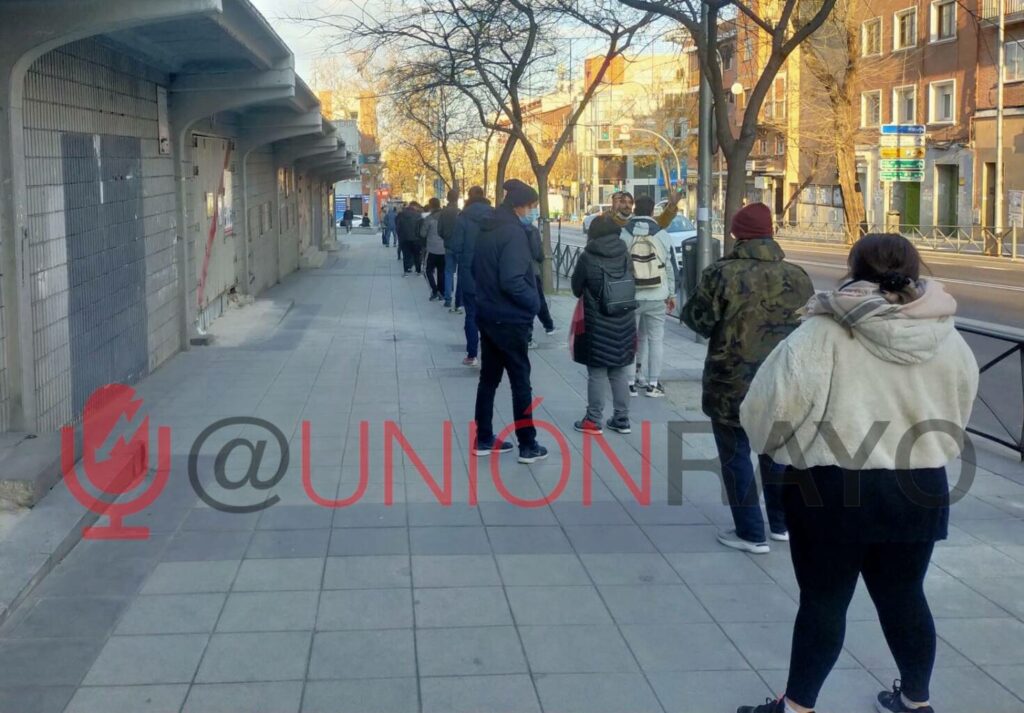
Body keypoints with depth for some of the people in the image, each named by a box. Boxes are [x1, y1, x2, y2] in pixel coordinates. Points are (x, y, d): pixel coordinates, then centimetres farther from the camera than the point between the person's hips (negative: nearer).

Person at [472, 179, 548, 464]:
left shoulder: (488, 229, 10)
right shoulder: (513, 233, -19)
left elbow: (478, 269, 17)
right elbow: (512, 280, -26)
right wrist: (534, 302, -13)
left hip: (488, 315, 9)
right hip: (510, 319, -9)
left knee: (489, 378, 15)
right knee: (521, 382, 0)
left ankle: (484, 440, 20)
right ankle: (528, 445, 6)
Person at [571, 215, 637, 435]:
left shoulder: (588, 258, -12)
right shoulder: (625, 255, 0)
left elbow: (576, 288, 0)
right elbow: (632, 288, 10)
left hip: (597, 326, -4)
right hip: (624, 324, 4)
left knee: (597, 374, 3)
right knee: (620, 373, 13)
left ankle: (593, 421, 9)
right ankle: (622, 419, 18)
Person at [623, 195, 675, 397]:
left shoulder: (623, 235, -4)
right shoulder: (662, 235, -2)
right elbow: (669, 267, 3)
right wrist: (671, 294, 12)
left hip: (629, 297, 0)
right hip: (656, 297, 0)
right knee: (656, 338, 8)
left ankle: (631, 382, 9)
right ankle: (652, 383, 8)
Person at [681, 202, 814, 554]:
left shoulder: (722, 274, -15)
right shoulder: (797, 276, -1)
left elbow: (699, 320, -10)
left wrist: (688, 308, 11)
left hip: (733, 383, -5)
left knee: (736, 455, 7)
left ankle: (751, 534, 10)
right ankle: (783, 524, 31)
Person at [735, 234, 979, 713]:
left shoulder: (825, 332, -13)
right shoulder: (949, 341, 2)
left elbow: (776, 402, -15)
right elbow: (956, 419, 12)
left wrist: (769, 442, 4)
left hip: (833, 488, -4)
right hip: (918, 488, 4)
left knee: (823, 600, 7)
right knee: (904, 597, 19)